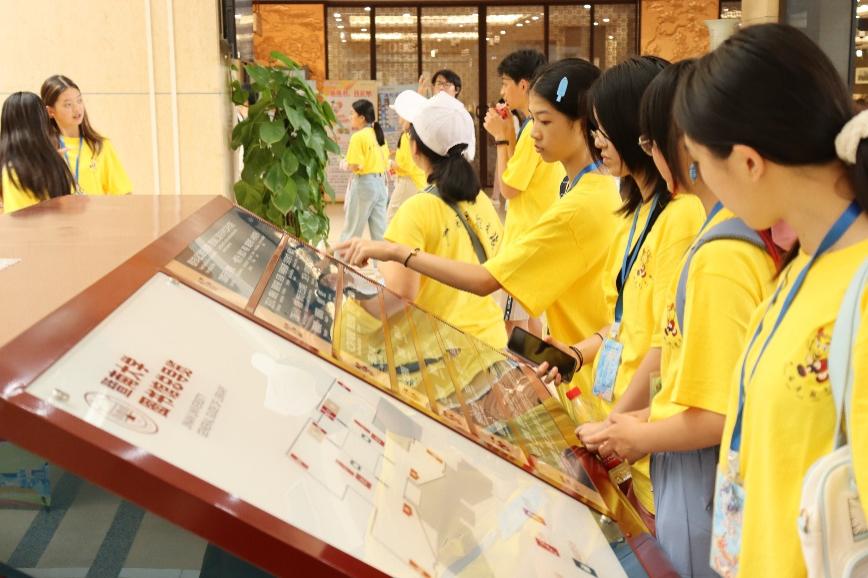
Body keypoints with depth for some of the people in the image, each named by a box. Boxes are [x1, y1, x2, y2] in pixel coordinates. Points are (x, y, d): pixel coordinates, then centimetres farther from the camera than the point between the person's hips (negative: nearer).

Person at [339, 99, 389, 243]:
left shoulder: (358, 137, -13)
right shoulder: (378, 134, 8)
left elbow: (354, 166, -17)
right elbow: (385, 159, 11)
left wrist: (345, 164, 1)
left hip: (364, 182, -7)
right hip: (380, 181, 7)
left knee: (351, 230, 4)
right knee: (380, 229, 8)